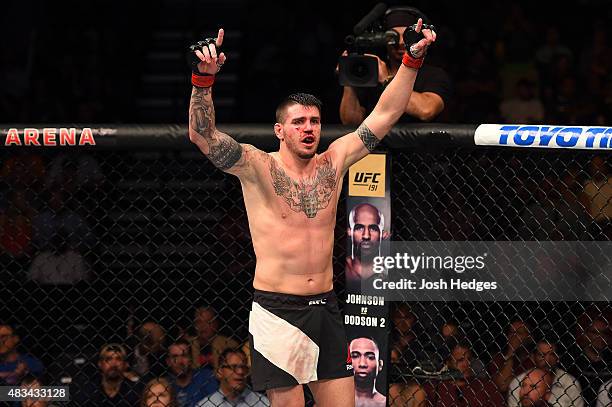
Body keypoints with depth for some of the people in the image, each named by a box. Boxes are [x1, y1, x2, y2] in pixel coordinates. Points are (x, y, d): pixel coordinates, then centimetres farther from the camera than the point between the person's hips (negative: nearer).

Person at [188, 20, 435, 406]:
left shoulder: (332, 164, 9)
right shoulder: (258, 167, -4)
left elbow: (384, 116, 9)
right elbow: (202, 134, -18)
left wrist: (413, 59, 1)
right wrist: (204, 77, -33)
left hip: (326, 309, 5)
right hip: (278, 312, -5)